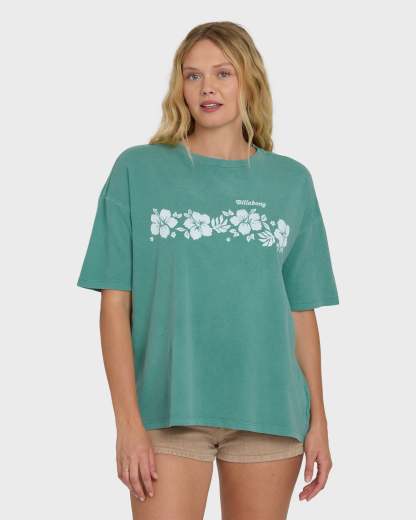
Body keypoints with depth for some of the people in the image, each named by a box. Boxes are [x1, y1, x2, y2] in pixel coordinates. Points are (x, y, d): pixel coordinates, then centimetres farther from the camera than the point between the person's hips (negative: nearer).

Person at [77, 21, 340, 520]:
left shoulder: (291, 181, 8)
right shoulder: (137, 170, 1)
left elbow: (302, 311, 9)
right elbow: (115, 305, -2)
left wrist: (318, 420, 5)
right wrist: (128, 422, -9)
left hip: (269, 412, 2)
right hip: (170, 406, -2)